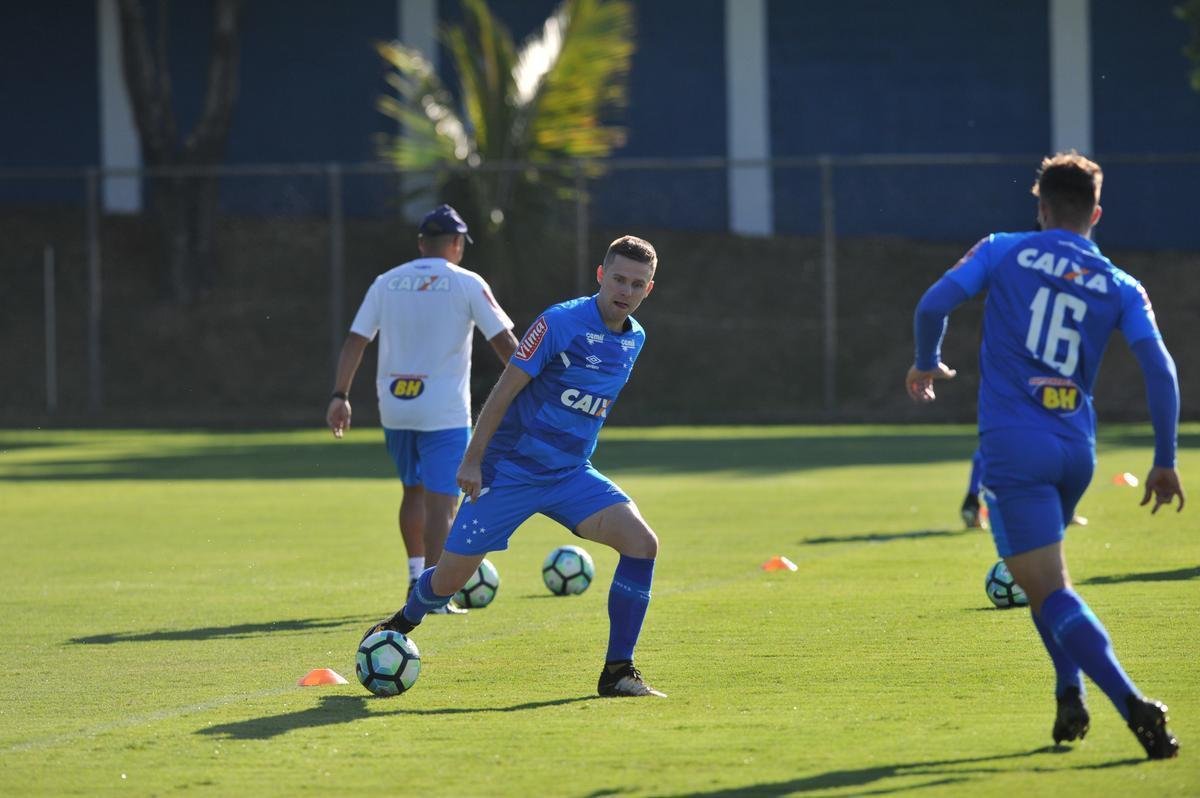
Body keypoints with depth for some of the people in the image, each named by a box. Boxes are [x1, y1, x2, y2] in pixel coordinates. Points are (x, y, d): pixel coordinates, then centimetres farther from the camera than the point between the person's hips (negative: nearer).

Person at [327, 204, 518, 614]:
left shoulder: (387, 283, 7)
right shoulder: (466, 284, -4)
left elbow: (355, 341, 3)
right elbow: (505, 342, -6)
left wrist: (340, 396, 4)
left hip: (395, 409, 4)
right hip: (444, 411, -4)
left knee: (413, 490, 22)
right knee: (441, 501, -4)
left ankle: (416, 576, 24)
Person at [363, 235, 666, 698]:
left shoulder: (634, 340, 5)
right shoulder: (560, 323, -16)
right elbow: (505, 389, -14)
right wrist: (472, 460, -14)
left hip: (570, 474, 5)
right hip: (510, 469, -5)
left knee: (642, 542, -18)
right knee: (450, 579, -1)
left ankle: (618, 672, -11)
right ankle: (401, 625, 35)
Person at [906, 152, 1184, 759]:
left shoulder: (1004, 252, 3)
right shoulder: (1121, 288, 8)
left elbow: (933, 304, -5)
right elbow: (1160, 368, -3)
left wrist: (927, 364, 15)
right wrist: (1165, 461, 3)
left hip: (1013, 445, -4)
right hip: (1076, 451, 4)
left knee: (1050, 592, -8)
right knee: (1046, 575, 29)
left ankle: (1132, 704, -26)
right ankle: (1070, 697, 17)